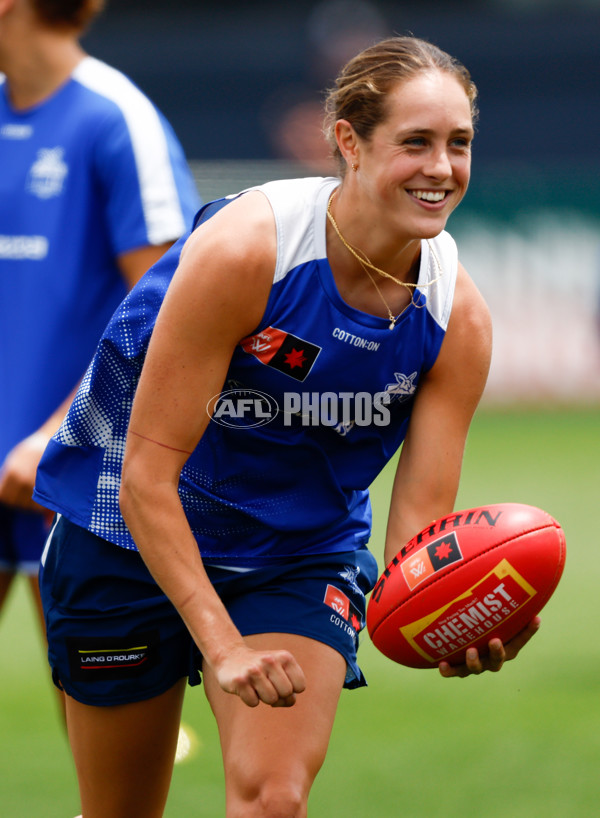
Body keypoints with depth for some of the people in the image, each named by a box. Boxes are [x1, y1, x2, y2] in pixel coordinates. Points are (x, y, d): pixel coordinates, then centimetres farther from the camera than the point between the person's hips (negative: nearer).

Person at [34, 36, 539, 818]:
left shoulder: (458, 316, -14)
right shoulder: (242, 248, -27)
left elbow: (420, 520, -14)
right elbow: (145, 476, -26)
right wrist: (220, 641, -34)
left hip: (304, 554, 2)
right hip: (134, 544, -2)